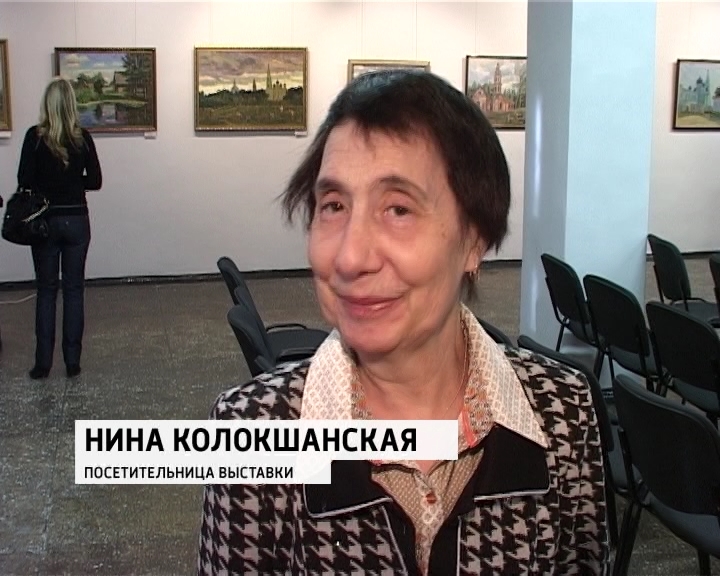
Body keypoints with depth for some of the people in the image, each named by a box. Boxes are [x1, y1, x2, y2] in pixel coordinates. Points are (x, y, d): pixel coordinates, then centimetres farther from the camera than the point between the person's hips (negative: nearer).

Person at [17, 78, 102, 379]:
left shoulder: (35, 137, -8)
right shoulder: (83, 138, -4)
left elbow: (24, 181, -8)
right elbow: (95, 181, 1)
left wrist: (45, 185, 11)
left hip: (45, 221, -1)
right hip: (76, 221, 1)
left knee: (46, 291, 8)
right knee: (74, 290, 9)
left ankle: (43, 362, 10)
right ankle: (72, 361, 11)